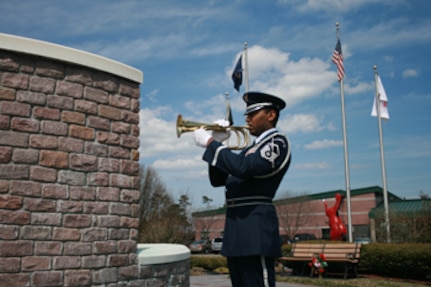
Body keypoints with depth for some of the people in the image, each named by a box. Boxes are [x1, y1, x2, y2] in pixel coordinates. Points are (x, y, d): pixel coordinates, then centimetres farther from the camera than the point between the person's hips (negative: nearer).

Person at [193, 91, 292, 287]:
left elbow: (243, 167, -23)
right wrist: (217, 144, 9)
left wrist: (210, 143, -12)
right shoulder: (252, 148, 22)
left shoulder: (278, 143, -5)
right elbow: (217, 180, 21)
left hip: (255, 227, -9)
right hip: (236, 229, 9)